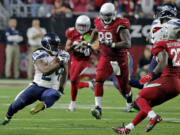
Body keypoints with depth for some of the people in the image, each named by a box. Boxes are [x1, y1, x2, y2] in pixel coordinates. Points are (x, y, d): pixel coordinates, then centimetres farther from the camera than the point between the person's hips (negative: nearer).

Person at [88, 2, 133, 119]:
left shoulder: (120, 26, -19)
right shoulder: (99, 24, 0)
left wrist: (112, 44, -34)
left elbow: (127, 44, -28)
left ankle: (129, 97, 48)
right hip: (105, 58, 4)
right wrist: (89, 44, 17)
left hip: (120, 59, -4)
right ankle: (98, 108, -24)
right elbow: (95, 32, 27)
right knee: (99, 80, -20)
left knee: (123, 87, 11)